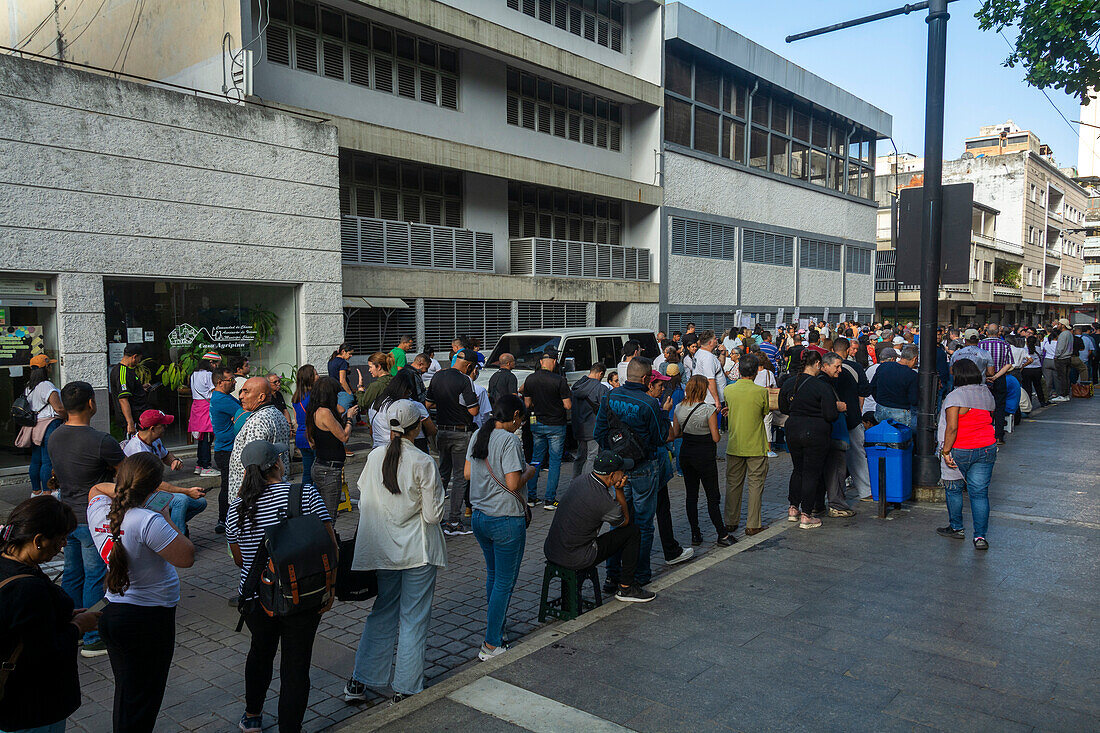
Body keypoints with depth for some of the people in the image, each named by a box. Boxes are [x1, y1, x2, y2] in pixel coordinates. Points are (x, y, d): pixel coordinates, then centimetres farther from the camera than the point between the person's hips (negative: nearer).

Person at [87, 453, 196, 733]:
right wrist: (167, 519, -13)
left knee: (125, 690, 24)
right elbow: (186, 557, -23)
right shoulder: (148, 521, -28)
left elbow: (96, 488, 19)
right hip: (148, 618, -7)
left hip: (111, 612, 7)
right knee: (142, 699, 8)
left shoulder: (98, 509, -5)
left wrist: (122, 489, 2)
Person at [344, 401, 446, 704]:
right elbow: (433, 515, -13)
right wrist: (441, 494, 4)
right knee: (413, 619, 9)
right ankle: (405, 687, 18)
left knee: (381, 614, 18)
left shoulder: (374, 457, -3)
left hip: (381, 551, 5)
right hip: (418, 552, -4)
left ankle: (360, 681, 20)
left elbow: (364, 502, 5)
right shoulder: (423, 463, -17)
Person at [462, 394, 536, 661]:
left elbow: (467, 473, 12)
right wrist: (528, 471, -5)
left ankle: (495, 632, 31)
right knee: (505, 581, 3)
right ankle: (491, 646, 9)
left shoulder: (478, 436, 6)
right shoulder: (509, 440, -18)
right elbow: (513, 484, -22)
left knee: (493, 575, 21)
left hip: (479, 516, 8)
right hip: (506, 521, -8)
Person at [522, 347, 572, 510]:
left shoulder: (530, 379, -2)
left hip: (537, 424, 4)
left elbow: (527, 404, 5)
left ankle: (531, 497, 18)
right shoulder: (559, 380, -16)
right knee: (555, 462, 4)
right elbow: (568, 406, -14)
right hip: (556, 426, -4)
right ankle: (550, 500, 4)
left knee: (535, 459, 15)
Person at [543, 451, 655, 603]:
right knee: (633, 532, 3)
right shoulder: (605, 502, -20)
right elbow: (625, 521, 1)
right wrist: (619, 489, 0)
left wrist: (617, 489, 2)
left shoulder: (578, 480, 0)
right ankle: (625, 588, 15)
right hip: (574, 560, -8)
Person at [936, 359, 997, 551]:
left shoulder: (955, 396, -16)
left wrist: (946, 451, -16)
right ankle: (980, 536, 3)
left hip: (960, 451, -5)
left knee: (954, 489, 14)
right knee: (980, 493, 6)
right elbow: (990, 418, 15)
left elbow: (952, 428, -22)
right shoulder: (987, 394, 6)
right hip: (987, 449, 5)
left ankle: (956, 528, 26)